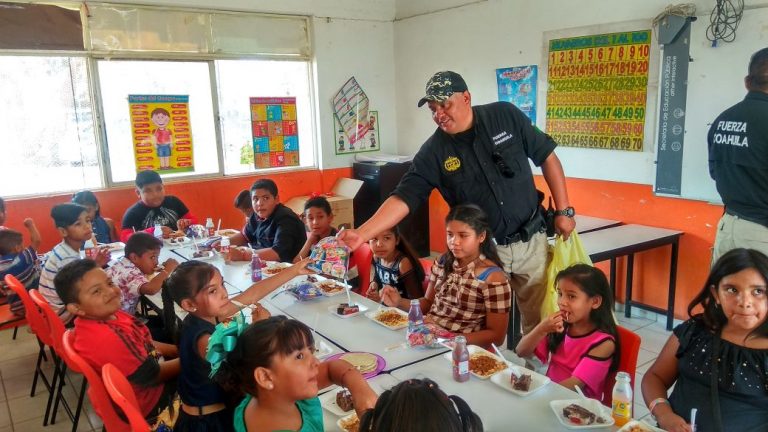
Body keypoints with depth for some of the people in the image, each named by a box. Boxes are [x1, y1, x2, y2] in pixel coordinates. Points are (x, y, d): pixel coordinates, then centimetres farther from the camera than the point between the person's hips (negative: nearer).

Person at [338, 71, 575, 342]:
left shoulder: (506, 115, -7)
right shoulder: (434, 152, -11)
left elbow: (547, 157, 2)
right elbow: (403, 197, -16)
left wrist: (564, 211, 0)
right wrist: (362, 234, -29)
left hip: (531, 241, 1)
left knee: (540, 321, 12)